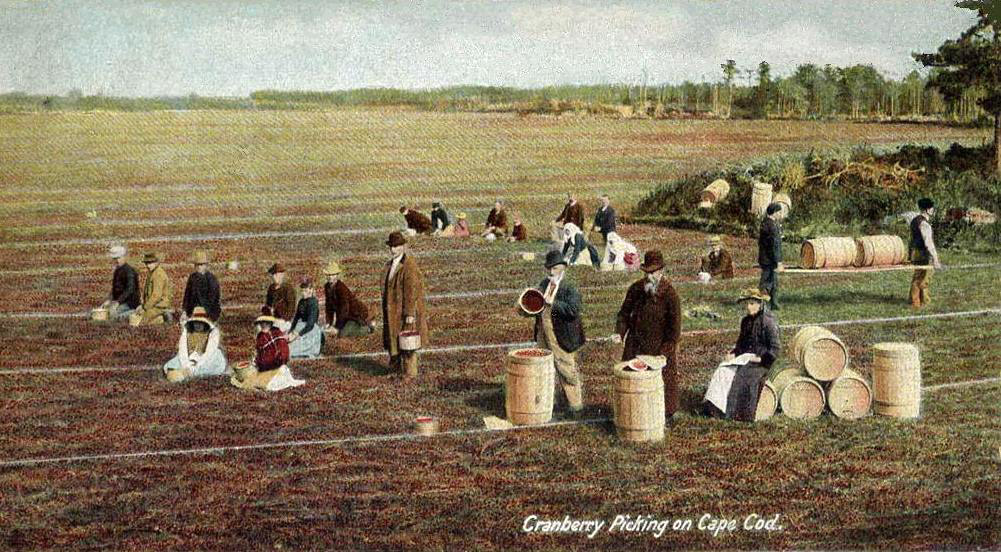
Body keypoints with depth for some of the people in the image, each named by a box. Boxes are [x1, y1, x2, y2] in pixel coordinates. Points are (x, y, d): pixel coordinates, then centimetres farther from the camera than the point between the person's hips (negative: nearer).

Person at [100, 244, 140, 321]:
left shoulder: (129, 271, -16)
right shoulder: (117, 270, 14)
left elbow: (130, 290, -23)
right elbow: (114, 288, 20)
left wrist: (118, 302, -27)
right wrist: (108, 300, 6)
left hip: (129, 302, -10)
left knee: (111, 314, -26)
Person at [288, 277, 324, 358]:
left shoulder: (313, 303, -14)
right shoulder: (301, 302, 11)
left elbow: (310, 324, -19)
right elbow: (296, 318, 14)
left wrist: (297, 335, -21)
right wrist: (291, 332, 1)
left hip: (310, 332, -8)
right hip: (301, 328, 8)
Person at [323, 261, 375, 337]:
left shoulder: (341, 288, -28)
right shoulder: (327, 287, -3)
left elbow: (344, 309, -27)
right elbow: (329, 306, 4)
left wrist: (337, 327, -25)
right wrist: (329, 323, -1)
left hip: (357, 313, -8)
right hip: (348, 315, 8)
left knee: (342, 333, -16)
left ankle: (368, 328, 4)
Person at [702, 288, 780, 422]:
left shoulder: (768, 322, -11)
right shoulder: (746, 321, 13)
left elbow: (775, 348, -13)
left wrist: (760, 359, -19)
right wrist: (733, 354, 4)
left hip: (762, 361, -7)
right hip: (745, 356, 7)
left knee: (740, 376, -28)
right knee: (723, 371, -15)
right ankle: (716, 407, -18)